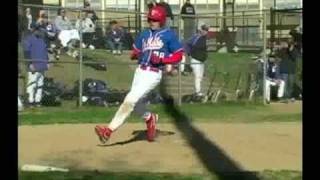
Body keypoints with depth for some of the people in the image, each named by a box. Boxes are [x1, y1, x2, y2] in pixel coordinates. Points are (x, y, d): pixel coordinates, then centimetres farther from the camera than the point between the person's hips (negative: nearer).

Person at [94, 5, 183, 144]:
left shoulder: (169, 35, -3)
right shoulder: (145, 34, 13)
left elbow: (178, 55, -3)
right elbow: (135, 52, 19)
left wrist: (161, 60, -16)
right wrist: (135, 54, -5)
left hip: (154, 74, -7)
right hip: (140, 71, 7)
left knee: (131, 99, -18)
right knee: (134, 103, 14)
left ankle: (109, 130, -17)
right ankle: (149, 118, 44)